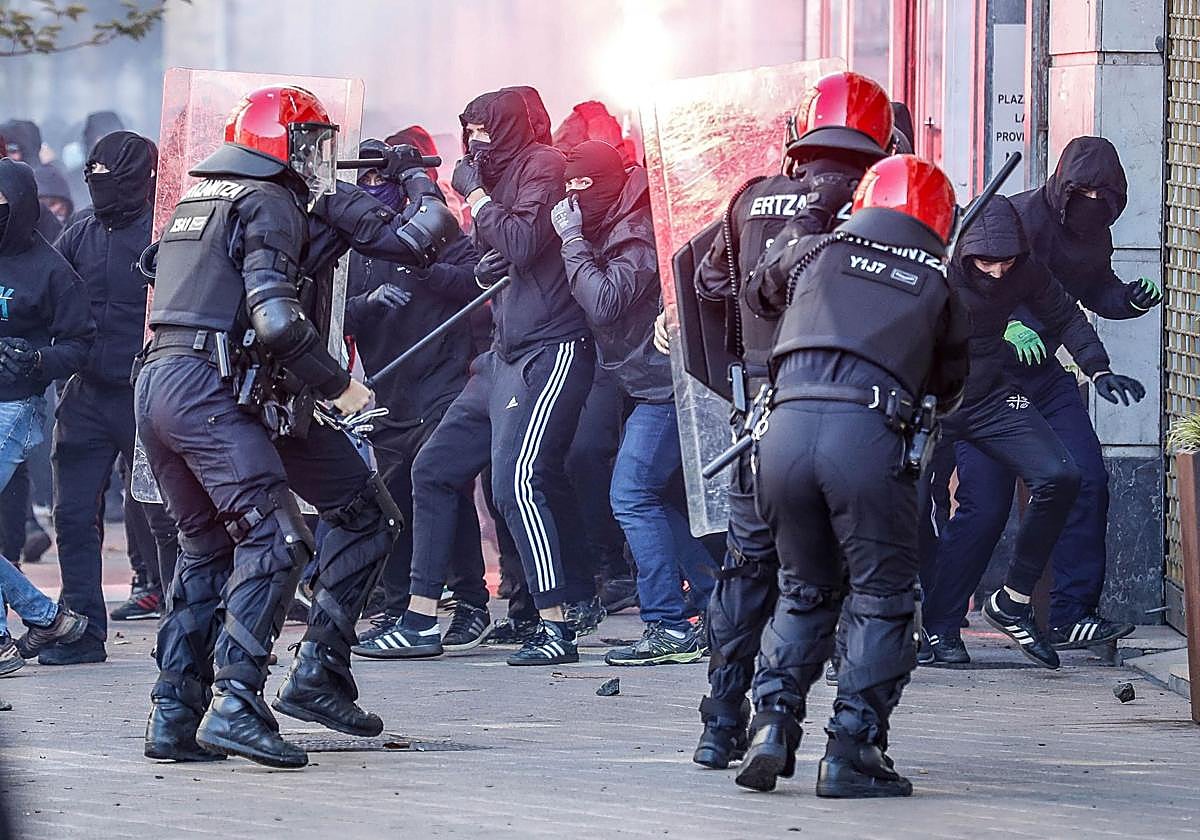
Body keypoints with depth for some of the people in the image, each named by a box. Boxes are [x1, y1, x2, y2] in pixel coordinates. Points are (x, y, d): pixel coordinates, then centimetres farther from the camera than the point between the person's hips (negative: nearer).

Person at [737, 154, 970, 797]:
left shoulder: (819, 253, 22)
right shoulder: (938, 287, 18)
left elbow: (758, 293, 41)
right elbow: (949, 388, 26)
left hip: (786, 425, 3)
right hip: (868, 432, -3)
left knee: (805, 589, 20)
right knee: (880, 596, 8)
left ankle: (773, 721, 7)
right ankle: (851, 749, 1)